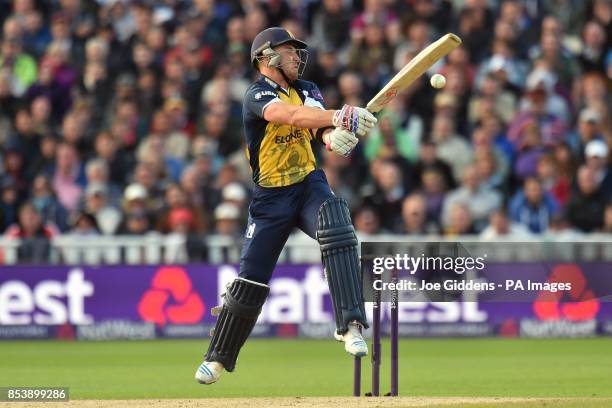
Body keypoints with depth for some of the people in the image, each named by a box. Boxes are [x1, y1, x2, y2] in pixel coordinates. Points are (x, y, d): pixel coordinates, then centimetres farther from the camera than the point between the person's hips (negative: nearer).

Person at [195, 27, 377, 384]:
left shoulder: (307, 90, 8)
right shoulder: (258, 95, -11)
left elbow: (320, 125, -10)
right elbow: (292, 115, -31)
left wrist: (335, 136, -35)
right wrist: (340, 116, -45)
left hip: (310, 184, 3)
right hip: (271, 197, -3)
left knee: (337, 232, -28)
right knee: (251, 280, 0)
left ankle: (351, 325, -32)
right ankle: (218, 357, 17)